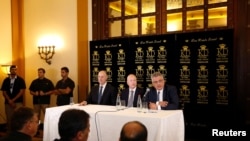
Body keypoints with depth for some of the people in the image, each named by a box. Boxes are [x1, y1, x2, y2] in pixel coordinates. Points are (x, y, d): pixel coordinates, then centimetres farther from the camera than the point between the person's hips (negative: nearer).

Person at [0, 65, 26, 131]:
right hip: (8, 102, 3)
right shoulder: (6, 80, 10)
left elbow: (22, 91, -4)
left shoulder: (20, 80, 2)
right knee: (9, 118, 4)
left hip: (18, 102, -3)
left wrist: (13, 100, -9)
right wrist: (9, 100, -8)